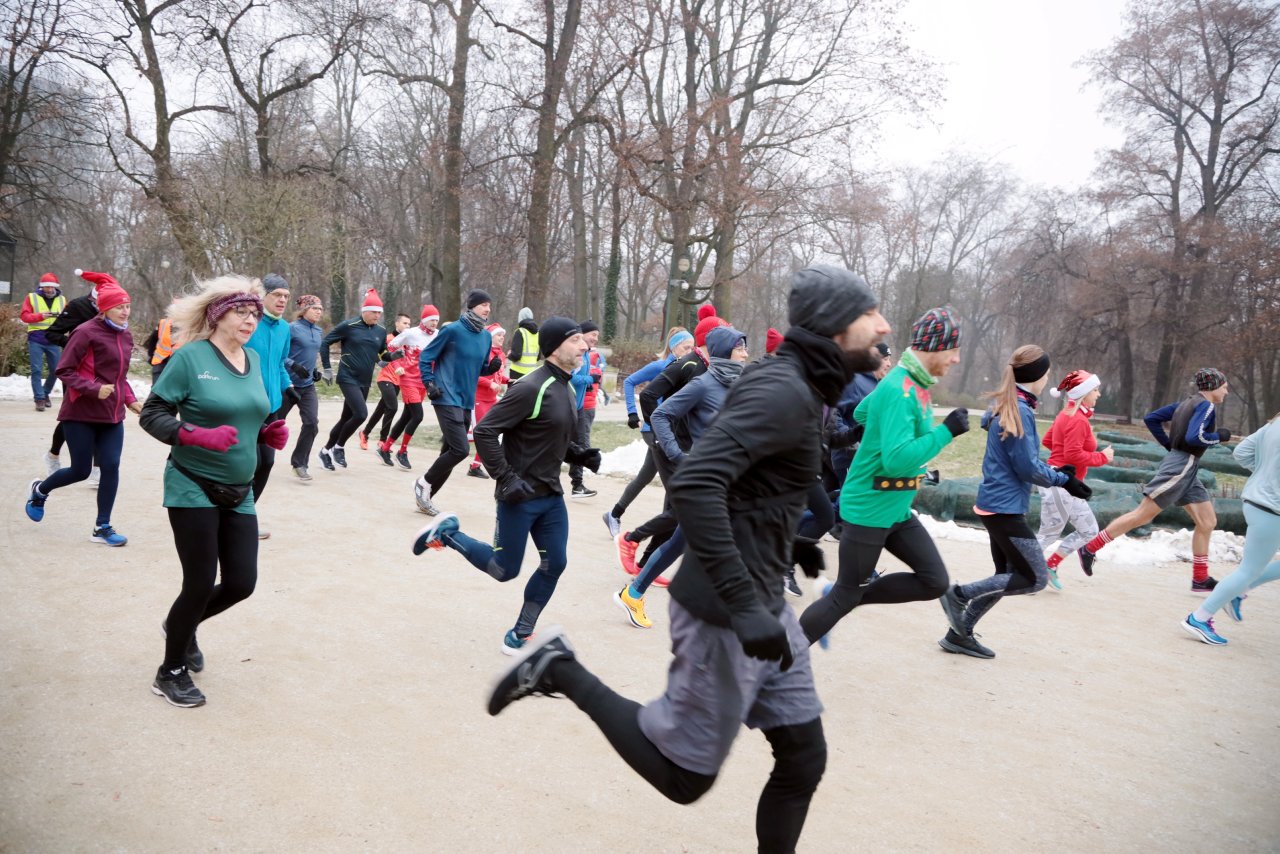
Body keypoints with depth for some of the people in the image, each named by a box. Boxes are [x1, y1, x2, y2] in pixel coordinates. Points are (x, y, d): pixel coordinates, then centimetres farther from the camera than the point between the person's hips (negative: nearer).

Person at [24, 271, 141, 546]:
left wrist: (130, 400, 5)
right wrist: (94, 389, -24)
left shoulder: (125, 336, 8)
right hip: (81, 414, -6)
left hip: (112, 415, 6)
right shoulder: (86, 332, -14)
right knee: (81, 470, 4)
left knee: (111, 467, -2)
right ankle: (39, 490, 36)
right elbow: (64, 371, -12)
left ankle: (102, 527, 9)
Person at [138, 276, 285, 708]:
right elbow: (152, 414, -12)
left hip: (239, 493, 6)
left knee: (242, 583, 6)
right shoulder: (191, 357, -12)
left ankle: (182, 624, 38)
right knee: (200, 583, -1)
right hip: (193, 489, -6)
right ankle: (171, 673, 23)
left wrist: (271, 432, -3)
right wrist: (198, 436, -27)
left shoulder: (254, 360, 6)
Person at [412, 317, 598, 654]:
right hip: (520, 496, -8)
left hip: (552, 496, 8)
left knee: (554, 564, 6)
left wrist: (580, 455, 3)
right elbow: (485, 431, -21)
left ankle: (520, 635, 21)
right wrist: (506, 479, -22)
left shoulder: (567, 389, 7)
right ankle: (446, 532, 23)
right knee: (505, 570, 4)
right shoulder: (531, 388, -21)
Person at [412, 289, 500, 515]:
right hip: (447, 399, -7)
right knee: (460, 449, -16)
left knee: (450, 451, 10)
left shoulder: (486, 337, 9)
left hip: (467, 402, 7)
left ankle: (426, 497, 23)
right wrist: (429, 384, -13)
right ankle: (424, 483, 5)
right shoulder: (452, 330, -10)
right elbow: (425, 357, -3)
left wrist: (492, 368, -2)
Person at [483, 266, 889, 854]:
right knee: (683, 775, 5)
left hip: (764, 607, 10)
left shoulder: (798, 388, 9)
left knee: (803, 761, 13)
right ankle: (560, 671, 12)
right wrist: (744, 607, -33)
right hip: (726, 614, -9)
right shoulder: (782, 390, -21)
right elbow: (693, 484, -32)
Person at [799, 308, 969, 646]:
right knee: (845, 595, 1)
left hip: (897, 510, 9)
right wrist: (946, 431, -26)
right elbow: (896, 459, -32)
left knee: (935, 582, 6)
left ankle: (856, 596, 16)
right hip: (869, 510, -9)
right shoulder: (900, 390, -23)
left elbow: (862, 413, 21)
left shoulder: (915, 382, 6)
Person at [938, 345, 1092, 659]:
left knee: (1008, 576, 17)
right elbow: (1028, 469, -16)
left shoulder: (1005, 407, 10)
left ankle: (959, 634, 20)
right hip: (1005, 508, -10)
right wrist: (1063, 480, -2)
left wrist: (1055, 471, 11)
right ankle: (960, 594, -2)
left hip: (997, 505, 10)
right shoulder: (1020, 412, -18)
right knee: (1035, 579, -3)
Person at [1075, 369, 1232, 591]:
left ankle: (1201, 579, 14)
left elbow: (1151, 419, 16)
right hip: (1180, 467, -10)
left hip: (1187, 470, 10)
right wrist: (1219, 437, -9)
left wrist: (1170, 445, 19)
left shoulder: (1187, 403, 15)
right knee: (1142, 515, -8)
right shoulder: (1206, 406, -10)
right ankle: (1090, 549, -4)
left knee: (1207, 522, 10)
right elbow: (1194, 437, -26)